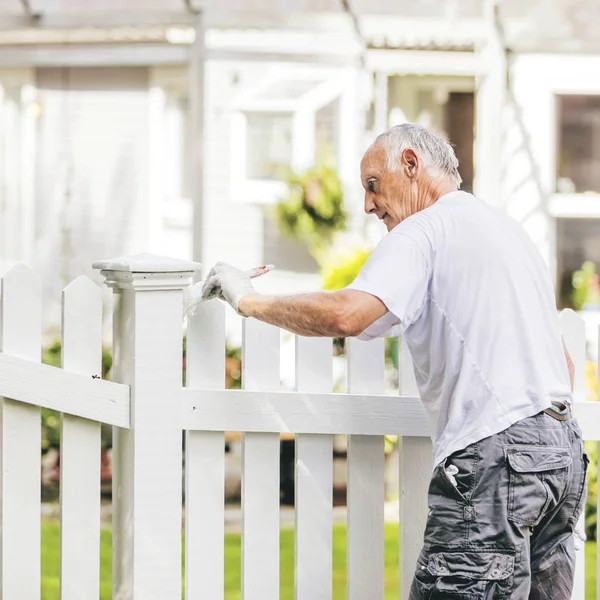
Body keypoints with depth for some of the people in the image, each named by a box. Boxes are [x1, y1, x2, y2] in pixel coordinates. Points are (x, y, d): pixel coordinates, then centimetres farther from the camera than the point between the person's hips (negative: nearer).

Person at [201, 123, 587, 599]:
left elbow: (347, 315, -20)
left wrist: (250, 301, -8)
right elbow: (563, 363, 27)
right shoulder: (510, 229, 25)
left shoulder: (424, 230, -4)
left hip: (494, 457, -9)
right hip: (564, 448, 9)